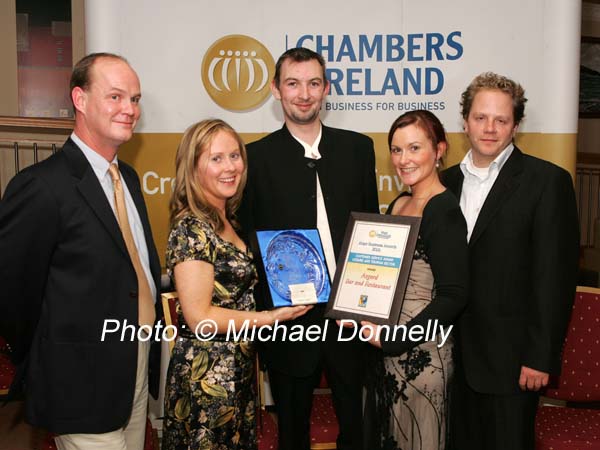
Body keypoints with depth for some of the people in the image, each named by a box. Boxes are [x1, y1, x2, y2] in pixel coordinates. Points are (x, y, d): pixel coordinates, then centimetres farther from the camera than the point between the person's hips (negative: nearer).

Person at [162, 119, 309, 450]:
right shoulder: (191, 230, -20)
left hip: (237, 369, 8)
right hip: (207, 374, -8)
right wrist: (270, 317, -18)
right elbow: (199, 318, -22)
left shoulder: (226, 221, 7)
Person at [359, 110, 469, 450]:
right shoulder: (398, 205, 7)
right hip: (385, 350, 8)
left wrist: (394, 340, -21)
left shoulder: (444, 210, -17)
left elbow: (454, 295, -21)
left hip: (421, 353, -8)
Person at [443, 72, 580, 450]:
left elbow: (556, 275, -12)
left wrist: (541, 357, -14)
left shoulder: (547, 181, -9)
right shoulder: (449, 180, 8)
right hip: (454, 351, 5)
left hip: (509, 356, -5)